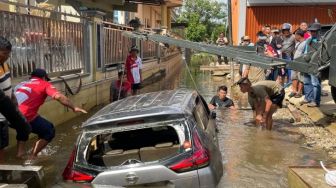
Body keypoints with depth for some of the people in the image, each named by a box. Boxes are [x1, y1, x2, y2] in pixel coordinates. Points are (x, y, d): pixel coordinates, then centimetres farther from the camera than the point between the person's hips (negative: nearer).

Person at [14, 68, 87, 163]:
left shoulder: (21, 84, 29)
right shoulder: (44, 84, 10)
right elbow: (58, 96, -5)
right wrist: (74, 108, -3)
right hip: (26, 116, -7)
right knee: (49, 131, 13)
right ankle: (31, 158, 8)